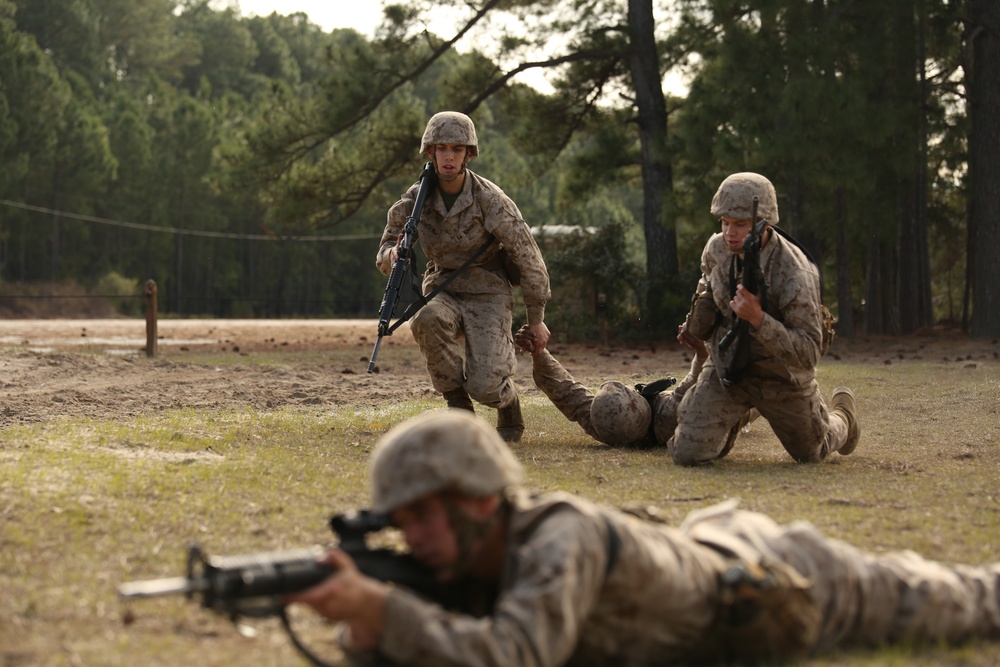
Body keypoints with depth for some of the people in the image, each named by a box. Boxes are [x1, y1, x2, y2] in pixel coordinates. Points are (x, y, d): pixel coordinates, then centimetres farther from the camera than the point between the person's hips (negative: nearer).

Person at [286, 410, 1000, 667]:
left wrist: (383, 607, -64)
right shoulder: (465, 550, -22)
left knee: (939, 605, 22)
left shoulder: (560, 536, -44)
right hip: (711, 545, 5)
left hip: (791, 588, -5)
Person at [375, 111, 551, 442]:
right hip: (444, 293, 3)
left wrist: (536, 318, -3)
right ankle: (459, 410, -14)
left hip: (487, 295, -3)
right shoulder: (416, 198, -5)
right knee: (428, 320, -34)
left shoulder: (490, 200, -16)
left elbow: (527, 257, -8)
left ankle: (508, 401, 18)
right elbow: (384, 255, 2)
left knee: (485, 387, -22)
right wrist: (393, 254, -24)